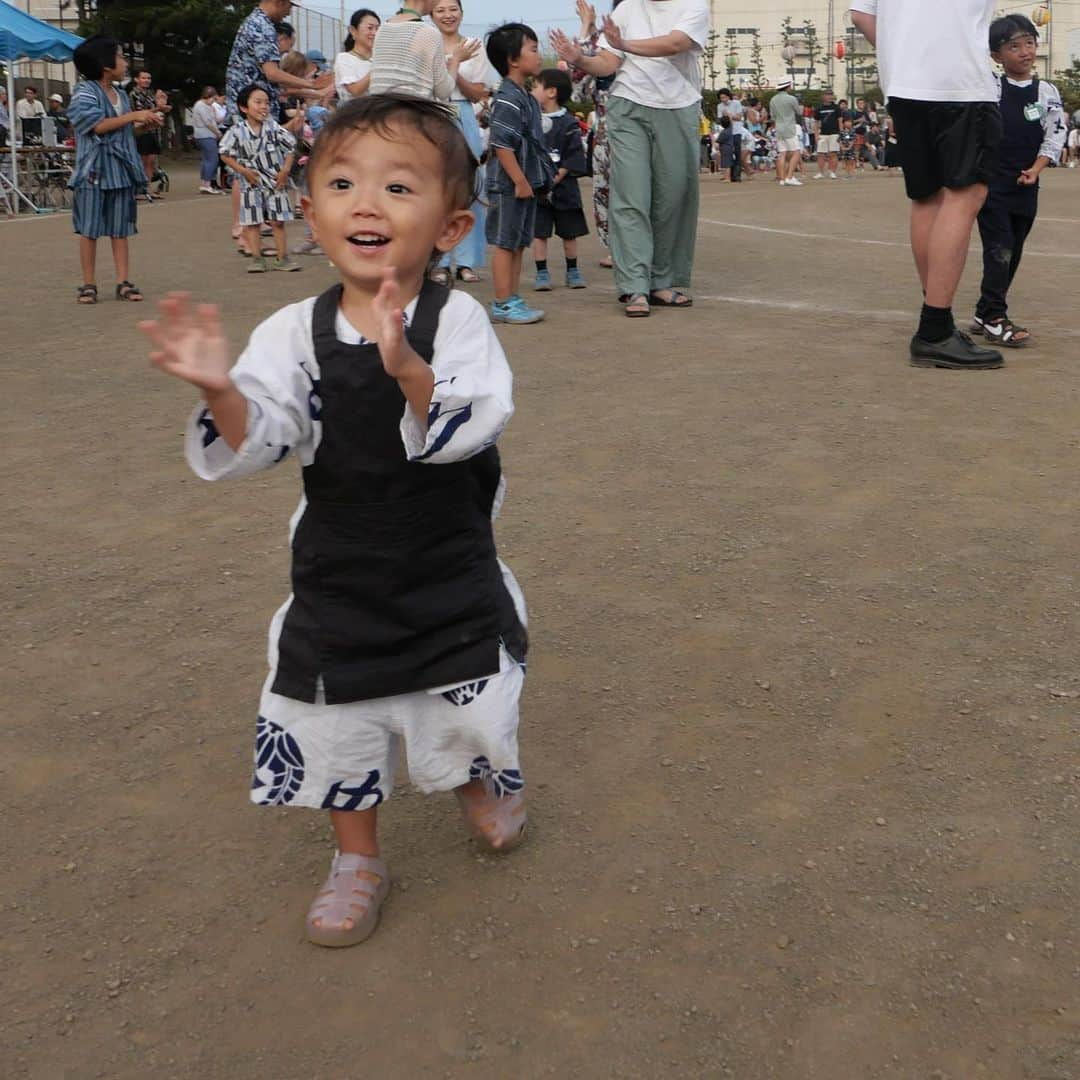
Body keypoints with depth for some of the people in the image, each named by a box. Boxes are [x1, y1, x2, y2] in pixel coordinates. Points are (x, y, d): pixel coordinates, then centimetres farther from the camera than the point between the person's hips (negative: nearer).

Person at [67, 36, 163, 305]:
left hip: (121, 171, 6)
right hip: (94, 171, -6)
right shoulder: (85, 92, -7)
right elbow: (98, 125, -18)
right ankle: (89, 284, 6)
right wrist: (134, 115, -16)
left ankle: (123, 283, 7)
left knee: (120, 229, 5)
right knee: (90, 230, 0)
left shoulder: (120, 95, 14)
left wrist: (146, 123, 6)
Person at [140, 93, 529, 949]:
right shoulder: (295, 333, -9)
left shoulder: (456, 320, -16)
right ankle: (358, 861, 37)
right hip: (338, 572, 2)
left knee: (470, 716, 13)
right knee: (339, 726, 13)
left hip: (452, 570, -2)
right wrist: (221, 393, -34)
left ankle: (482, 785, 49)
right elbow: (250, 447, -14)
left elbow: (472, 425, -30)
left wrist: (408, 369, -48)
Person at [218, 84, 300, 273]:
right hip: (251, 184, -1)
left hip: (276, 182, 1)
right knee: (252, 223, 2)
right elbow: (224, 153, -4)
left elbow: (290, 148, 2)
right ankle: (257, 258, 10)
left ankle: (281, 258, 12)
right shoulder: (237, 132, -8)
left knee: (278, 221, 5)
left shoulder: (273, 127, -4)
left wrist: (286, 169, -7)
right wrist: (243, 171, -10)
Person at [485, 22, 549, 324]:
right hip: (508, 185, -10)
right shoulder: (507, 100, -17)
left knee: (518, 243, 13)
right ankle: (503, 304, 4)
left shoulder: (525, 98, 14)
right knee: (505, 243, -2)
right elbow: (501, 145, -22)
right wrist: (520, 182, -22)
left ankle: (512, 299, 21)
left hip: (525, 183, 10)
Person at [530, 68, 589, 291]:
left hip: (563, 187, -2)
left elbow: (574, 158, -8)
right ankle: (542, 273, 7)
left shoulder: (568, 123, -4)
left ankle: (572, 271, 22)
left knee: (569, 232, 8)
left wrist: (555, 179, -16)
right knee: (538, 232, -1)